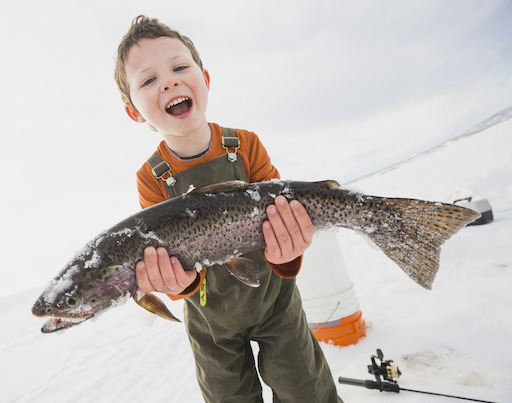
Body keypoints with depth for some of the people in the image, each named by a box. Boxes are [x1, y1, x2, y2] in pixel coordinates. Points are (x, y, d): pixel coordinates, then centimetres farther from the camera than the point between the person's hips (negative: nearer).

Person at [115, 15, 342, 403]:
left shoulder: (247, 146, -17)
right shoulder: (152, 179, -15)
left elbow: (276, 208, -21)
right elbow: (166, 248, -18)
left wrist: (284, 252, -43)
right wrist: (182, 279, -42)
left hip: (272, 296, 0)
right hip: (211, 317, 1)